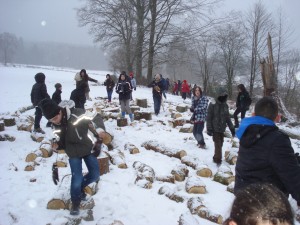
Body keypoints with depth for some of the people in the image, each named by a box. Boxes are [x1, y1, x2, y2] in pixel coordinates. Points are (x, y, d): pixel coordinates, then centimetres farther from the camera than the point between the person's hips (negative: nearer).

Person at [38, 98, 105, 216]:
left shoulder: (77, 114, -26)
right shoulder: (57, 125, -9)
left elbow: (96, 118, -19)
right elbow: (63, 140, 2)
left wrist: (99, 131, -35)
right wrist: (58, 145, -20)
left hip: (88, 148, -1)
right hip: (74, 153, 1)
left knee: (95, 175, 5)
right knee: (77, 178, -5)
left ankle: (80, 187, 35)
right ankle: (75, 202, 21)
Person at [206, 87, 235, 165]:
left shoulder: (225, 105, 7)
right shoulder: (213, 105, -11)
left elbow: (228, 118, 13)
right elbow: (209, 118, -10)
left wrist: (232, 128, 10)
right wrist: (209, 129, -14)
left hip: (222, 129, 6)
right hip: (215, 129, -6)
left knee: (220, 144, 12)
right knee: (218, 144, -8)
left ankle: (216, 158, 27)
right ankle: (218, 160, 1)